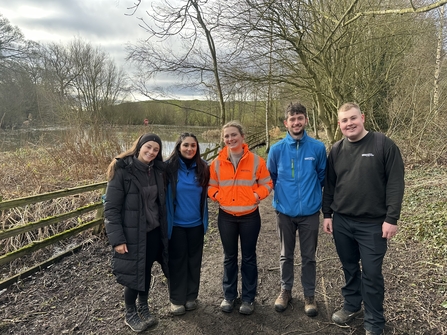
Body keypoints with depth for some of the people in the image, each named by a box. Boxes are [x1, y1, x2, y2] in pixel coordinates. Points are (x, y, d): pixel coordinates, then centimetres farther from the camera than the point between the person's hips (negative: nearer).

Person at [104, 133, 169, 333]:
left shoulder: (158, 171, 3)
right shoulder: (122, 170, -14)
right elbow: (111, 208, -15)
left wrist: (165, 230, 11)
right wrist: (117, 238, -18)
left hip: (154, 232, 5)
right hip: (132, 235, -5)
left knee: (146, 271, 18)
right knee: (134, 274, 8)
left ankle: (143, 309, 40)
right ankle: (130, 314, 32)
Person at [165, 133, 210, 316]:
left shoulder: (203, 167, -2)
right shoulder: (169, 167, -11)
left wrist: (205, 218, 8)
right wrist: (165, 219, -10)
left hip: (196, 223, 3)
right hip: (176, 224, -3)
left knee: (194, 260, 14)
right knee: (177, 261, 9)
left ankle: (191, 296, 31)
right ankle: (176, 299, 25)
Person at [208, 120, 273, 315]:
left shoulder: (256, 160, -6)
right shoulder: (217, 162, -1)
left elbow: (267, 184, 0)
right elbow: (211, 186, 8)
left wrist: (257, 195, -16)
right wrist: (216, 195, -11)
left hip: (250, 216, -1)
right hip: (226, 217, 2)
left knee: (249, 258, 11)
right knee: (229, 257, 15)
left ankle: (248, 298, 27)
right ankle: (229, 296, 32)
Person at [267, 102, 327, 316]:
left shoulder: (318, 148, -8)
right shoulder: (276, 149, -6)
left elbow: (322, 176, 6)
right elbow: (271, 177, 8)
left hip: (310, 212, 0)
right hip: (285, 212, 1)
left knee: (309, 257, 12)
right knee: (286, 255, 16)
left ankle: (309, 295, 30)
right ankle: (285, 290, 35)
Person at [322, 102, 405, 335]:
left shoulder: (383, 145, -9)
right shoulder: (336, 150, 4)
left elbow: (395, 183, -11)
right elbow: (329, 185, 10)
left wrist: (391, 218, -14)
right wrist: (327, 214, 7)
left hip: (373, 224, -4)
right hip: (341, 221, 4)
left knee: (371, 273, 5)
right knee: (349, 268, 18)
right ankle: (351, 305, 39)